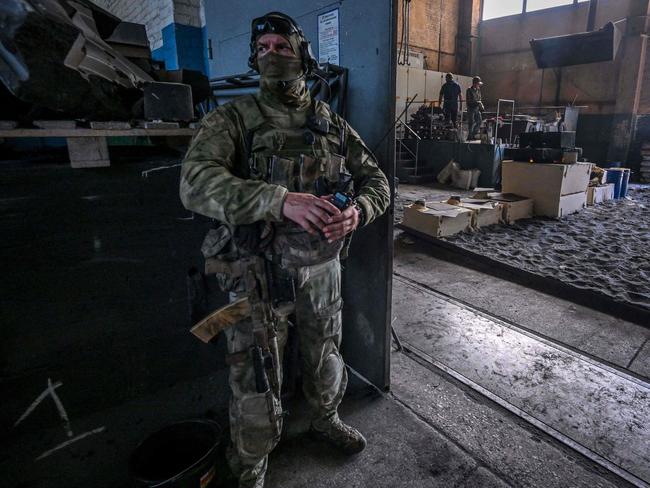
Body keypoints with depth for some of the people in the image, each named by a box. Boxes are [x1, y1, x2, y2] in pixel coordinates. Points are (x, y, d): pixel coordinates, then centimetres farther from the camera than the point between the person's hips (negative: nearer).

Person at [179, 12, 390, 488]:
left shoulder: (332, 123, 5)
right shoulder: (233, 118, -7)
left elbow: (376, 180, 6)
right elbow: (196, 182, -24)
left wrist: (356, 212, -18)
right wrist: (281, 200, -38)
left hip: (322, 266, 4)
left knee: (325, 354, 22)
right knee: (255, 377, 9)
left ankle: (326, 418, 53)